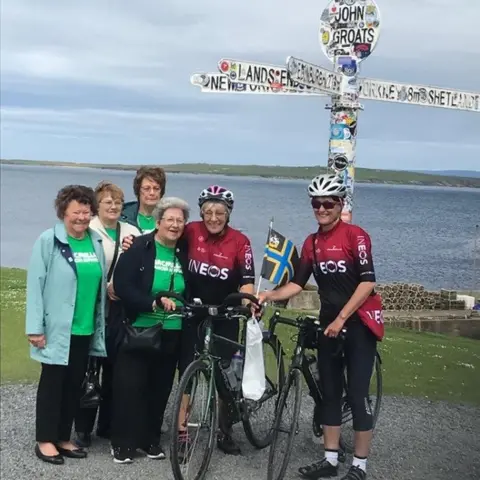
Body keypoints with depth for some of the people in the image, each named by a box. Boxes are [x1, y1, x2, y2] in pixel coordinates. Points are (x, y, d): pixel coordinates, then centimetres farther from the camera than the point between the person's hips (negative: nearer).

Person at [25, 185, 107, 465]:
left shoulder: (96, 242, 6)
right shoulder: (48, 241, -8)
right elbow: (35, 284, -10)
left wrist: (100, 324, 9)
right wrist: (35, 327, -14)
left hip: (86, 329, 5)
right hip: (57, 328, -5)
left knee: (75, 385, 12)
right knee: (53, 383, 5)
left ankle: (63, 438, 25)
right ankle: (45, 440, 17)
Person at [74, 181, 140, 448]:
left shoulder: (132, 233, 12)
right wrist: (104, 286, -14)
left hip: (120, 309, 4)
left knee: (114, 367, 8)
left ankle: (107, 424, 20)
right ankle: (83, 428, 9)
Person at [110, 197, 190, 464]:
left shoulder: (184, 253, 7)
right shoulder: (138, 248, -7)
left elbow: (192, 291, 15)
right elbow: (122, 286, -14)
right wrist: (153, 303, -23)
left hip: (172, 334, 4)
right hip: (138, 330, -4)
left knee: (160, 389, 12)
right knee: (130, 387, -1)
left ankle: (151, 439, 26)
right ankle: (123, 443, 12)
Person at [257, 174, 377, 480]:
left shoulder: (355, 235, -12)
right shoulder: (311, 243, 8)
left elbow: (367, 282, -18)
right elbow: (298, 283, 7)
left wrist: (342, 318, -20)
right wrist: (268, 296, -9)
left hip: (358, 323, -6)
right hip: (329, 323, 6)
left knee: (358, 393, -3)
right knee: (330, 392, 10)